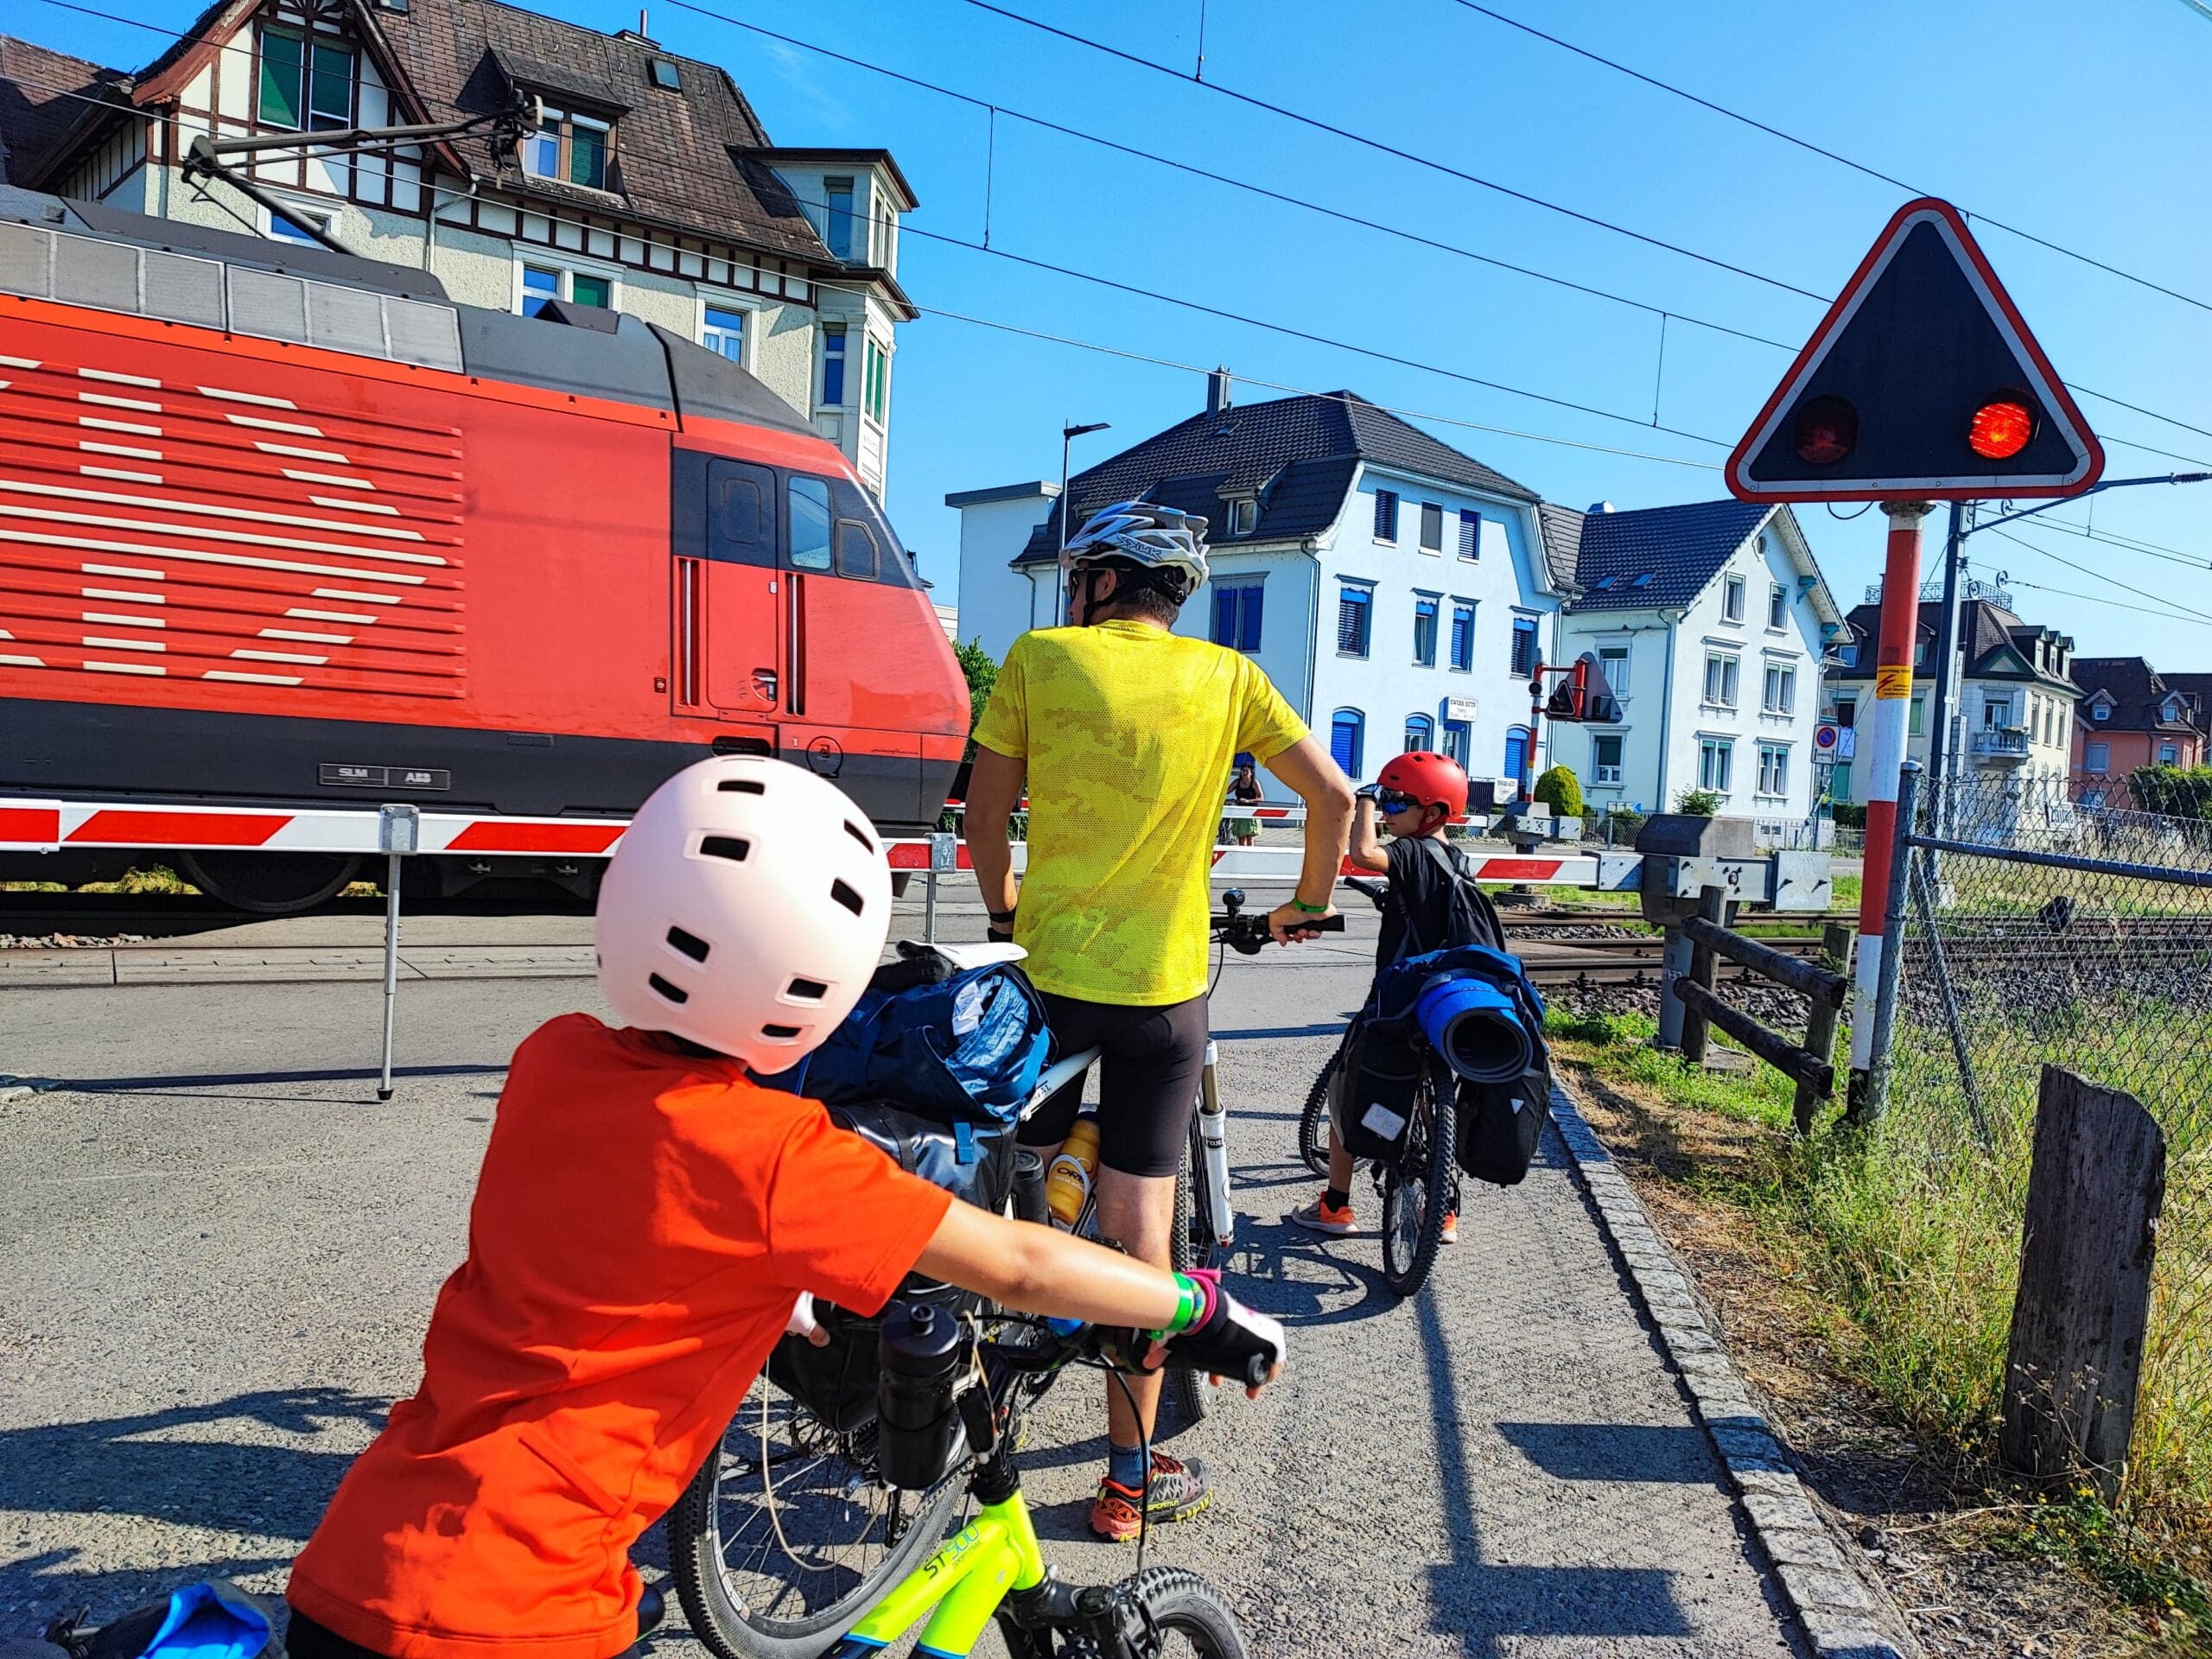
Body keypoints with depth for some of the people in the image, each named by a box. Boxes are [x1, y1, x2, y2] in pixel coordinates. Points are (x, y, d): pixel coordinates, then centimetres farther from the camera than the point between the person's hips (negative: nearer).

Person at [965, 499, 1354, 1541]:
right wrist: (1309, 904, 15)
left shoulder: (1040, 656, -2)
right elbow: (1333, 798, -1)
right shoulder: (1225, 675, 1)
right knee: (1139, 1224, 8)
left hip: (1047, 973, 0)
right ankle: (1131, 1475, 19)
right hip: (1165, 986, 0)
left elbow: (985, 811, 1)